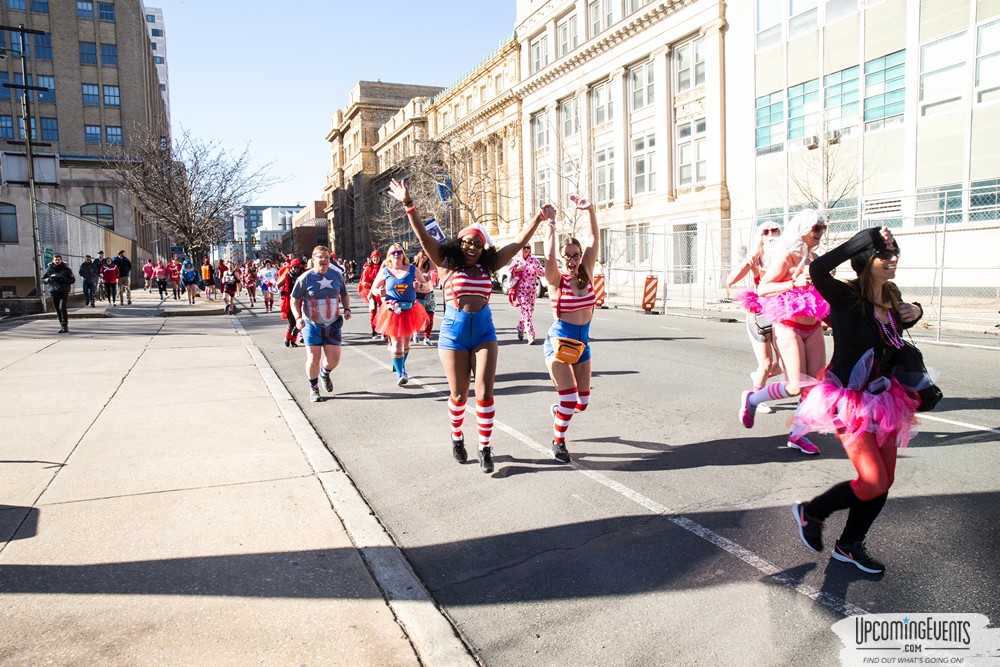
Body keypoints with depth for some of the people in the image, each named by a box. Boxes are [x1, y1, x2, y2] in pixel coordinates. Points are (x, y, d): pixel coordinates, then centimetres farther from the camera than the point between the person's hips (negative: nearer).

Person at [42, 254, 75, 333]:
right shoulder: (49, 269, 7)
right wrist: (49, 279, -8)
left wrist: (63, 279, -16)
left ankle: (65, 326, -11)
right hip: (54, 292, 3)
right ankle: (62, 326, 15)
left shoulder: (66, 269, 2)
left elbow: (73, 280, 0)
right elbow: (43, 279, 14)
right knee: (57, 310, 6)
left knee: (62, 308, -15)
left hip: (64, 292, -3)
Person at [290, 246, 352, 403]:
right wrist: (298, 318, -17)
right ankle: (313, 388, 19)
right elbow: (294, 300, -3)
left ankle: (324, 374, 36)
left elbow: (344, 295, 14)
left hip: (333, 324, 3)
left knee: (334, 359, 0)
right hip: (312, 325, -3)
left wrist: (347, 309, -4)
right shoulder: (305, 278, -9)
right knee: (313, 359, -5)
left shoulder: (337, 275, 1)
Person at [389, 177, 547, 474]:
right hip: (454, 330, -2)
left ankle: (485, 447, 9)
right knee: (459, 393, 7)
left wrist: (539, 218, 1)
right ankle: (456, 438, 32)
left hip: (484, 330, 2)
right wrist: (408, 205, -20)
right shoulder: (447, 264, 0)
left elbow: (519, 243, 7)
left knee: (484, 392, -2)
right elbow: (424, 236, -10)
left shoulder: (487, 266, 7)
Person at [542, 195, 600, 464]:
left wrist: (590, 210, -17)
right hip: (558, 341, -5)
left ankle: (558, 410, 42)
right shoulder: (556, 280, -9)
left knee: (583, 402, 8)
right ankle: (558, 443, 11)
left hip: (582, 342, 5)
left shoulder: (586, 275, 1)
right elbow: (549, 256, -28)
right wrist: (551, 226, -24)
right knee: (569, 397, -11)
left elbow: (594, 241, -8)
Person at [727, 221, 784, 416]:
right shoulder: (755, 259, -5)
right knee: (766, 364, -1)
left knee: (781, 365, 5)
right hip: (758, 315, -3)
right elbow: (730, 280, -17)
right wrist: (749, 259, -26)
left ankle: (757, 376, 38)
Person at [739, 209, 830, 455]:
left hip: (813, 328, 8)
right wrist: (794, 283, -23)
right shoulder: (786, 256, -10)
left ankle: (798, 434, 17)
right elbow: (762, 289, -16)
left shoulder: (814, 258, 14)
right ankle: (751, 400, 15)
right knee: (795, 387, -11)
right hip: (789, 327, -8)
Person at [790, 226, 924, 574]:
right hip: (850, 401, -8)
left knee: (884, 481, 11)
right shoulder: (846, 297, -16)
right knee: (874, 483, -10)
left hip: (883, 400, 8)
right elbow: (818, 270, -37)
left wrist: (914, 311, 7)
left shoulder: (892, 298, 6)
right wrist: (865, 239, -32)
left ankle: (850, 546, 30)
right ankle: (810, 512, 16)